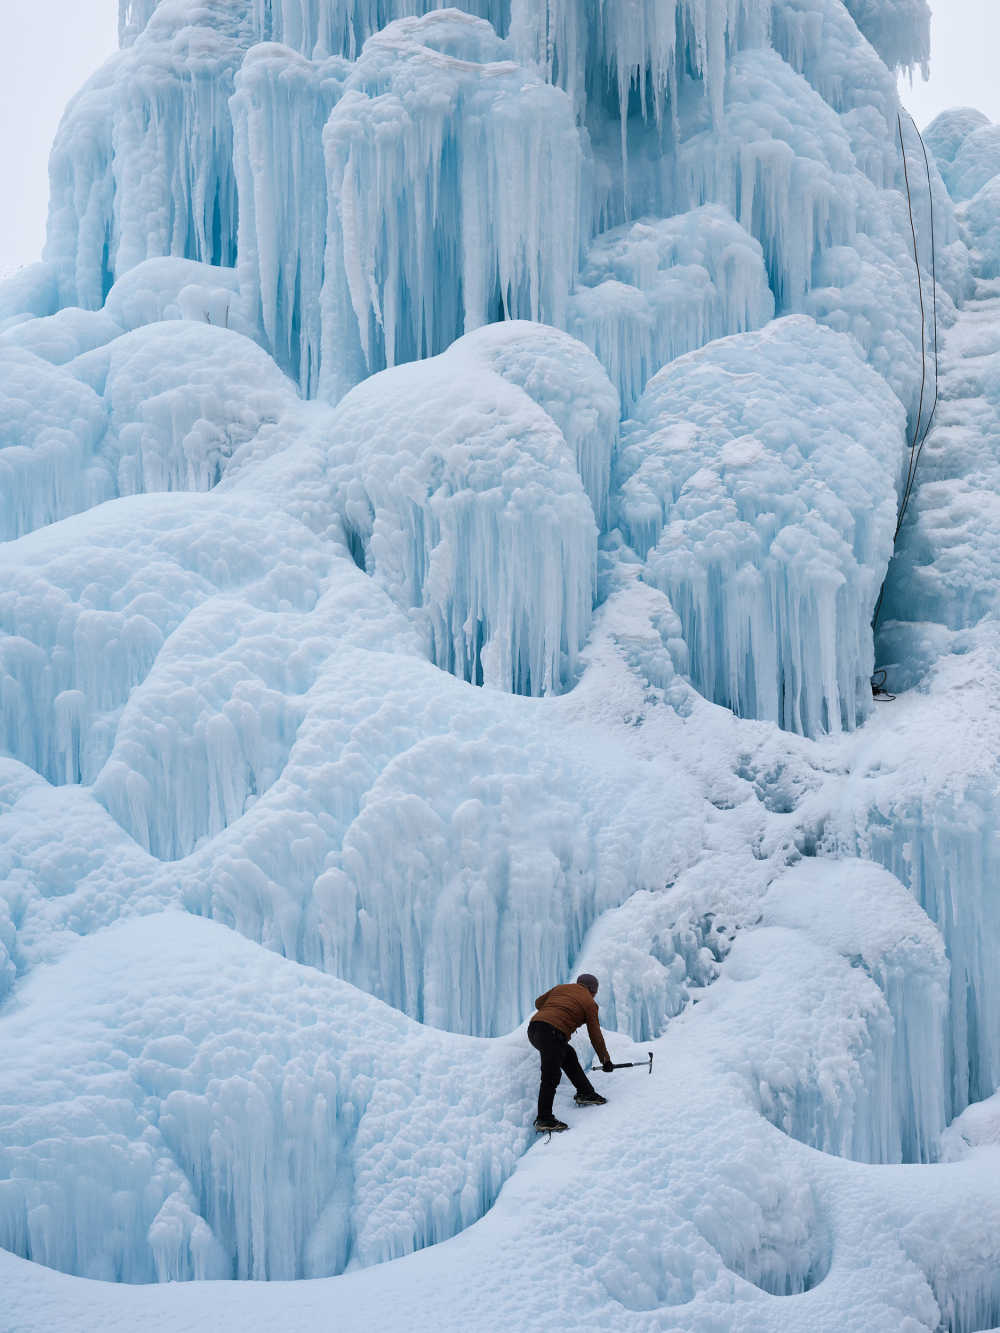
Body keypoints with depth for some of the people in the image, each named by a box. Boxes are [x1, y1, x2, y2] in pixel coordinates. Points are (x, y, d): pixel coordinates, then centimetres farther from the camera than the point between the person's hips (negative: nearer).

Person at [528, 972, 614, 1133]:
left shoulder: (560, 988, 25)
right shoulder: (589, 1002, 12)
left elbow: (539, 1003, 35)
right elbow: (596, 1035, 14)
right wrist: (605, 1060, 23)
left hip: (534, 1027, 8)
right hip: (552, 1033, -8)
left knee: (569, 1056, 24)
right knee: (551, 1076, -9)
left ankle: (585, 1093, 26)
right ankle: (544, 1119, -13)